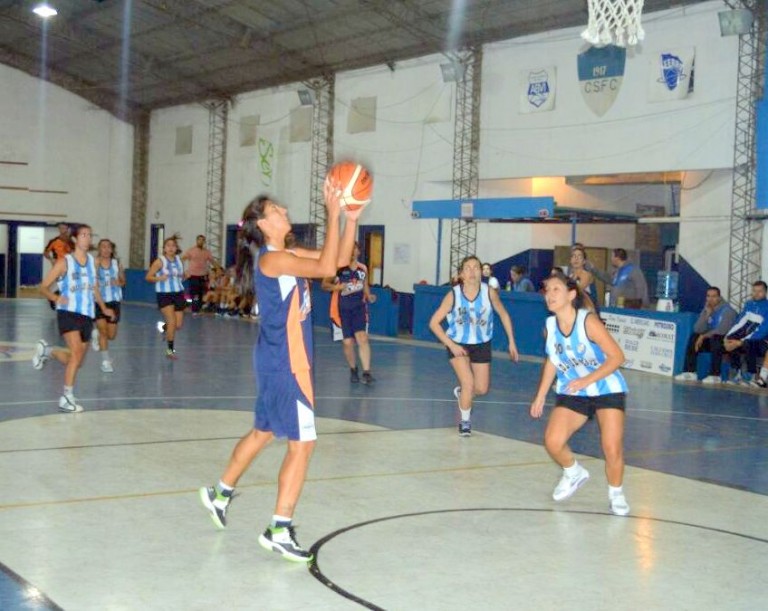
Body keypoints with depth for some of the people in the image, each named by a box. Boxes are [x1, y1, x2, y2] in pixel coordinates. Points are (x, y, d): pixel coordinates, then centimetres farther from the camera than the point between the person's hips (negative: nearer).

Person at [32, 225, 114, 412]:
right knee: (77, 353, -23)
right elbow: (43, 287, -3)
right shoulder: (65, 262, -4)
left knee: (76, 361, 9)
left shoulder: (92, 261, 12)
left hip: (87, 316, 6)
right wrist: (56, 298, -21)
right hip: (69, 313, -6)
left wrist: (104, 308, 26)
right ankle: (67, 398, -14)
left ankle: (48, 351, 37)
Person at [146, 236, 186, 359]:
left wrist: (182, 275, -1)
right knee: (172, 322, -13)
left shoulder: (179, 260, 6)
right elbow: (148, 277, -7)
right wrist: (159, 278, -24)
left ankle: (163, 327, 38)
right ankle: (170, 350, 2)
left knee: (178, 325, 3)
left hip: (178, 294, 5)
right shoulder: (160, 261, -8)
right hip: (164, 295, -5)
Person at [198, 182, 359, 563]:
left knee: (264, 432, 23)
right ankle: (279, 531, -1)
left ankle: (221, 493, 39)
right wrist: (332, 215, -24)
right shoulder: (270, 259, -17)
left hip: (281, 361, 10)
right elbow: (326, 268, -27)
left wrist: (351, 219, 1)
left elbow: (339, 259, 12)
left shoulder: (288, 255, 11)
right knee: (302, 443, -6)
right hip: (284, 364, -10)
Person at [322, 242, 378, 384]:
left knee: (362, 338, -14)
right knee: (347, 342, 2)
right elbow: (325, 285, -2)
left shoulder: (363, 269, 7)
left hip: (359, 308, 2)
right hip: (342, 309, -2)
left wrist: (369, 296, 0)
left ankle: (366, 372, -14)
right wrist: (338, 287, -20)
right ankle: (353, 370, 25)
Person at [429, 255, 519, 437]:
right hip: (458, 344, -2)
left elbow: (503, 314, -2)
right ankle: (465, 420, 11)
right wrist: (451, 345, -21)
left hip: (481, 345, 2)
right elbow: (434, 322, -15)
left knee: (482, 389, 5)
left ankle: (461, 394, 41)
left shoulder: (489, 292, -20)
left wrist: (511, 342, -1)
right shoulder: (453, 295, -22)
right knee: (468, 383, -16)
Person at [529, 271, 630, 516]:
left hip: (607, 389, -4)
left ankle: (616, 493, 15)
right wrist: (541, 396, 11)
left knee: (612, 449, -14)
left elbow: (617, 357, -22)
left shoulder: (588, 321, -22)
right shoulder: (549, 326, -5)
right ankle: (574, 473, 21)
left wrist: (586, 380, -30)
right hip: (572, 393, 5)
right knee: (552, 442, -12)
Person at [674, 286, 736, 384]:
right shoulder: (707, 309, 6)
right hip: (710, 340, 6)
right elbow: (697, 329, -3)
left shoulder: (727, 310, -13)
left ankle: (715, 376, -34)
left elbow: (722, 331, -23)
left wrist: (704, 336, -19)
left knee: (715, 338, -35)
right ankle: (690, 372, -14)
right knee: (693, 338, -13)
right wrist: (707, 314, -15)